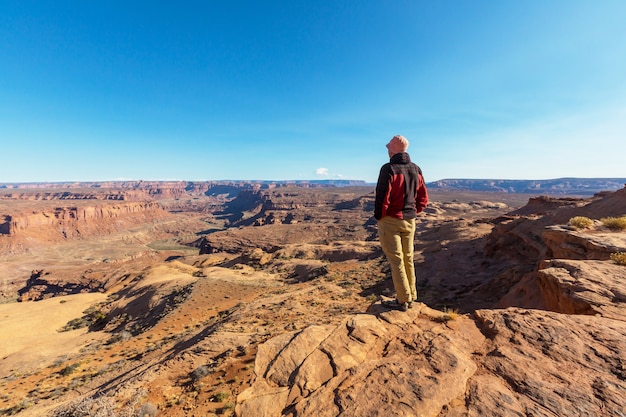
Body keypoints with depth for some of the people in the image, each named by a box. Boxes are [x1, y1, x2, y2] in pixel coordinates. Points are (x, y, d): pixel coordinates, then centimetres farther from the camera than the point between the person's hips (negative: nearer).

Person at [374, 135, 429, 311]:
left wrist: (379, 217, -5)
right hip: (409, 221, 6)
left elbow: (382, 197, -18)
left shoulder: (389, 169, -15)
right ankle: (411, 297, 27)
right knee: (408, 259, 16)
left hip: (390, 220, -6)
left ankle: (403, 300, 12)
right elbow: (423, 198, 9)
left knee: (396, 260, 3)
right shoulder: (416, 170, 6)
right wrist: (413, 212, 15)